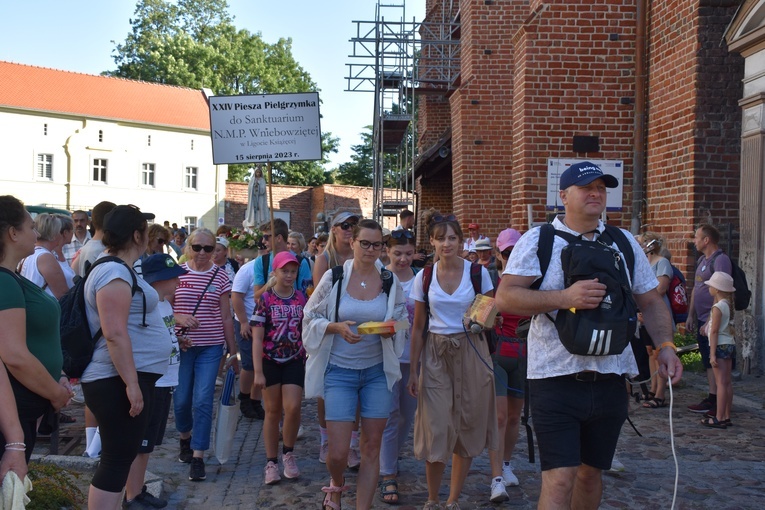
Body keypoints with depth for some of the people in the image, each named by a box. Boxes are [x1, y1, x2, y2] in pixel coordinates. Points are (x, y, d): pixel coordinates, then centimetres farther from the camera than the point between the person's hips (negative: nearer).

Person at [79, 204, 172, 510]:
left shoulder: (116, 269, 16)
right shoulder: (115, 272, -17)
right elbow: (115, 334, -25)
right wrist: (132, 384, -25)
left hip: (125, 379, 11)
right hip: (120, 382, -11)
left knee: (121, 458, 16)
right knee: (116, 461, -7)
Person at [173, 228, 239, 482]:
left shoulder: (220, 277, 1)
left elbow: (226, 317, 5)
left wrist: (233, 351, 6)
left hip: (210, 346, -1)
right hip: (181, 345, 1)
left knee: (203, 401, -6)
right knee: (181, 399, 6)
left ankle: (198, 457, 1)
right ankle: (185, 436, 36)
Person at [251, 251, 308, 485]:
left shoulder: (302, 299, 3)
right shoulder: (265, 299, -6)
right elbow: (257, 338, -8)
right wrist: (258, 372, -13)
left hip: (295, 361, 2)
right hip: (270, 361, -1)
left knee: (293, 408, -10)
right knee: (273, 411, 7)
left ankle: (288, 453, 14)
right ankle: (271, 462, 18)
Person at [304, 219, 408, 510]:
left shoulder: (390, 281, 0)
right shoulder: (334, 277, -5)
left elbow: (402, 321, 9)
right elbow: (311, 318, 0)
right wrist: (337, 327, -18)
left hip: (377, 371, 2)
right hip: (339, 370, -2)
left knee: (372, 447, 4)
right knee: (338, 452, -4)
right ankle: (336, 485, 31)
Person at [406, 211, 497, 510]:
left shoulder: (477, 272, -3)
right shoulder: (423, 278, 1)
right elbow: (418, 328, 6)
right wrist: (413, 370, 4)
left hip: (471, 353, 0)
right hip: (436, 355, 0)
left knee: (467, 429, 6)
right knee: (436, 429, -2)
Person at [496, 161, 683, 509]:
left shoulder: (624, 243, 11)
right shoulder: (538, 240, -3)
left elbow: (651, 301, 15)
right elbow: (505, 298, -12)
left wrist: (664, 345, -2)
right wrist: (565, 298, -22)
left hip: (610, 383, 5)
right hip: (556, 380, -4)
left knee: (591, 472, 16)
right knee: (560, 480, -9)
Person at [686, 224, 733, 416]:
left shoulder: (720, 260, -14)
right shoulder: (702, 260, 16)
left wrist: (710, 321, -23)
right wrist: (691, 316, 19)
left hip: (712, 321, -9)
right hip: (702, 320, 10)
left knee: (712, 362, -6)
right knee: (707, 361, 13)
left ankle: (714, 402, -2)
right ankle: (712, 398, 20)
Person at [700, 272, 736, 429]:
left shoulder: (717, 307, -15)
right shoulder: (728, 305, 10)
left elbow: (714, 332, -17)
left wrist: (712, 354, -18)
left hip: (720, 345, -9)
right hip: (730, 344, 9)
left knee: (721, 382, -8)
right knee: (727, 382, 11)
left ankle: (719, 418, -7)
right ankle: (726, 416, 16)